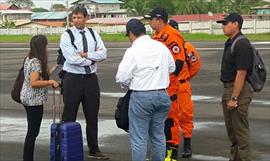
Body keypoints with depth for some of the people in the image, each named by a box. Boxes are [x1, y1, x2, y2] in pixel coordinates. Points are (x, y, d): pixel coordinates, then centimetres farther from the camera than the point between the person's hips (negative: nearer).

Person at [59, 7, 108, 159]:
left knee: (92, 116, 11)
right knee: (69, 117, 2)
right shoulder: (67, 36, -5)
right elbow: (72, 58, -17)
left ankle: (94, 150, 21)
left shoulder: (93, 34, 7)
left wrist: (86, 55, -16)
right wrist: (92, 59, -8)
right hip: (73, 78, -4)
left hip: (91, 78, 4)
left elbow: (103, 54, -5)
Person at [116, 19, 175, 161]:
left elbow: (122, 78, -12)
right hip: (162, 95, 6)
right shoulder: (161, 46, 4)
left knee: (138, 138, 1)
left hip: (141, 97, -6)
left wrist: (129, 84, 9)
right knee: (158, 135, 16)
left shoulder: (133, 51, -13)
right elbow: (171, 68, 15)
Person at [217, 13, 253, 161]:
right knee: (231, 128, 18)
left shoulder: (241, 44, -18)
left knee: (240, 129, -5)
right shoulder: (230, 43, 14)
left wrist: (234, 98, -24)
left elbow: (241, 73, -23)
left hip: (239, 90, -11)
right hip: (229, 88, 11)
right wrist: (228, 95, 19)